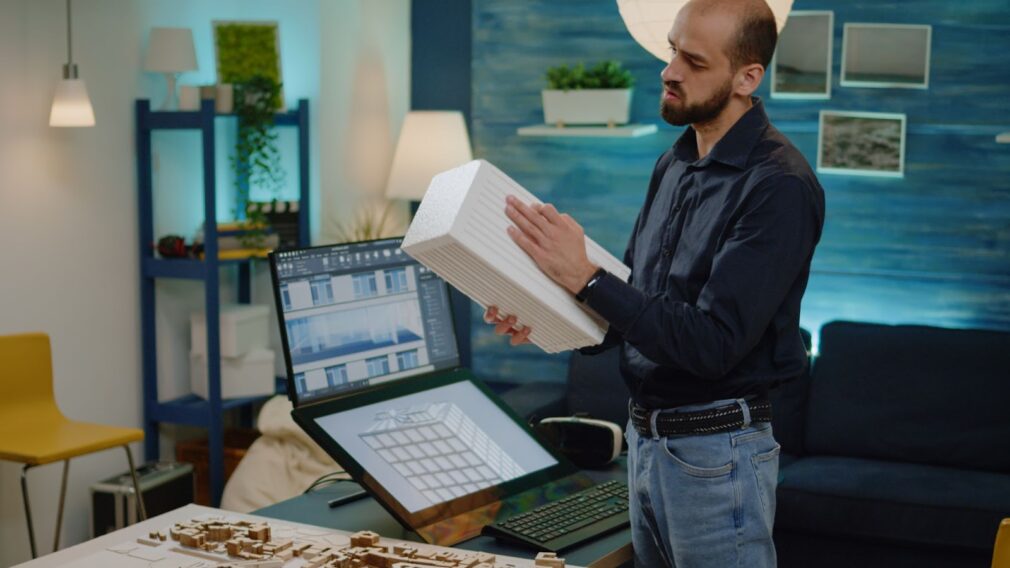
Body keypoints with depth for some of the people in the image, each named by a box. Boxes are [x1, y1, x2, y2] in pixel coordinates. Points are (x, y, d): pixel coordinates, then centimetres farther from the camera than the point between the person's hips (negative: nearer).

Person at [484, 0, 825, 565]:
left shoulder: (779, 186, -19)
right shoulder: (675, 164, 8)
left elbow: (712, 344, -24)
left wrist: (584, 276, -27)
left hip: (716, 451, -8)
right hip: (646, 435, 8)